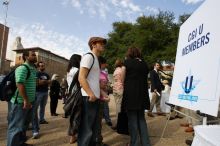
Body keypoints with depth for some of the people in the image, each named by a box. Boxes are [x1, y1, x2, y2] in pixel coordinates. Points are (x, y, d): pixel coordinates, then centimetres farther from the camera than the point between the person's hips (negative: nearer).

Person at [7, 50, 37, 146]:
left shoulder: (34, 69, 13)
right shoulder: (22, 68, -15)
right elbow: (20, 84, -25)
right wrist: (25, 100, -26)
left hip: (29, 101, 10)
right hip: (20, 102, -9)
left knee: (24, 124, 20)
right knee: (16, 125, 0)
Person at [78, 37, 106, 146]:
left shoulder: (96, 59, 21)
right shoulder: (88, 56, -7)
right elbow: (81, 78, -17)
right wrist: (90, 94, -23)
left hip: (95, 97, 10)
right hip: (89, 98, -10)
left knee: (93, 128, 17)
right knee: (86, 129, -4)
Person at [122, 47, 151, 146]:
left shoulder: (127, 62, -2)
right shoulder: (144, 64, 10)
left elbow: (122, 79, -1)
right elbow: (145, 79, 11)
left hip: (130, 94, -5)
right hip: (142, 94, 5)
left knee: (132, 119, 4)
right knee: (141, 118, 15)